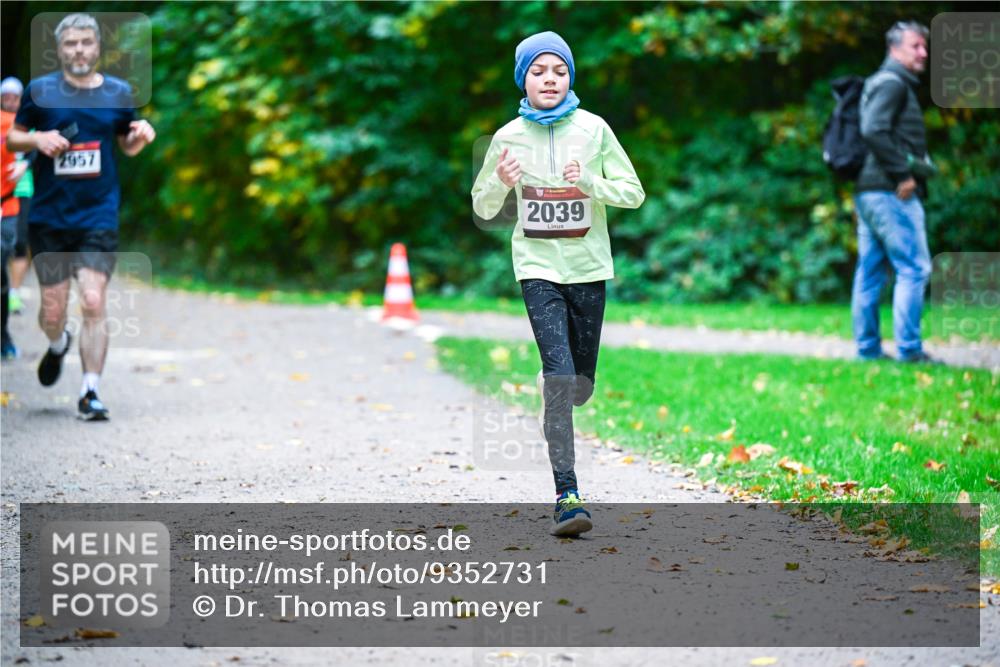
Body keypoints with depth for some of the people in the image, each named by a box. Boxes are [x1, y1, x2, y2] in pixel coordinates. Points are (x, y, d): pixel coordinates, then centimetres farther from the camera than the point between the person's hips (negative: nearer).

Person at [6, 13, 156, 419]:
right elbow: (12, 137, 10)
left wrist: (141, 136, -5)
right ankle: (58, 345, 41)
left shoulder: (118, 93, 6)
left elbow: (128, 147, 18)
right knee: (53, 310, 5)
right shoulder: (40, 90, 2)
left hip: (98, 217, 0)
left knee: (93, 303, -13)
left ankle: (90, 392, -7)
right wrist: (37, 139, -12)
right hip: (48, 215, 0)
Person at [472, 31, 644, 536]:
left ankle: (549, 392, 48)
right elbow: (483, 208, 8)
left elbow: (633, 192, 1)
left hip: (588, 267, 2)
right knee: (560, 372, -17)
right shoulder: (509, 136, -1)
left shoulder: (593, 129, -2)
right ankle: (567, 496, -18)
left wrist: (590, 183, -17)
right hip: (537, 267, -2)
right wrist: (502, 183, -14)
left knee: (580, 384, 10)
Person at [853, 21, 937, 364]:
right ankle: (909, 350, -10)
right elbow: (874, 131, -22)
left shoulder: (881, 83, 22)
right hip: (891, 193, -10)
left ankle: (868, 348, 12)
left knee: (869, 271, 9)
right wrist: (903, 174, -20)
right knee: (914, 268, -9)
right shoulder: (891, 82, -9)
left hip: (868, 191, 10)